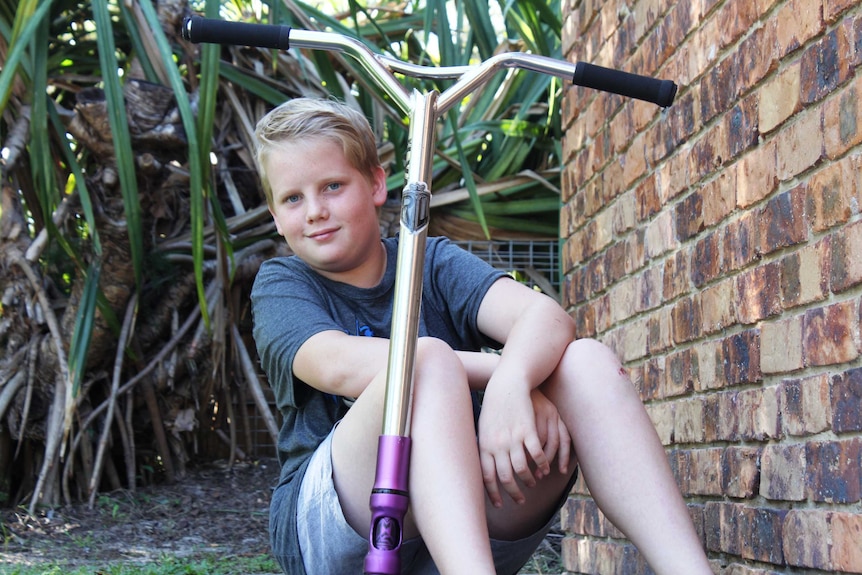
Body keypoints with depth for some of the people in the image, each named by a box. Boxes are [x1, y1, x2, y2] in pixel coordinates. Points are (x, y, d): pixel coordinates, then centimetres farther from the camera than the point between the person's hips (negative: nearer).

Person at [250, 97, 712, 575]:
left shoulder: (431, 263, 9)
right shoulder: (281, 284, 5)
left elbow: (546, 315, -11)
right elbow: (340, 364, -19)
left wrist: (511, 381, -34)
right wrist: (500, 370, -25)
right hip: (331, 527, -3)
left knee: (587, 362, -17)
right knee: (427, 360, -29)